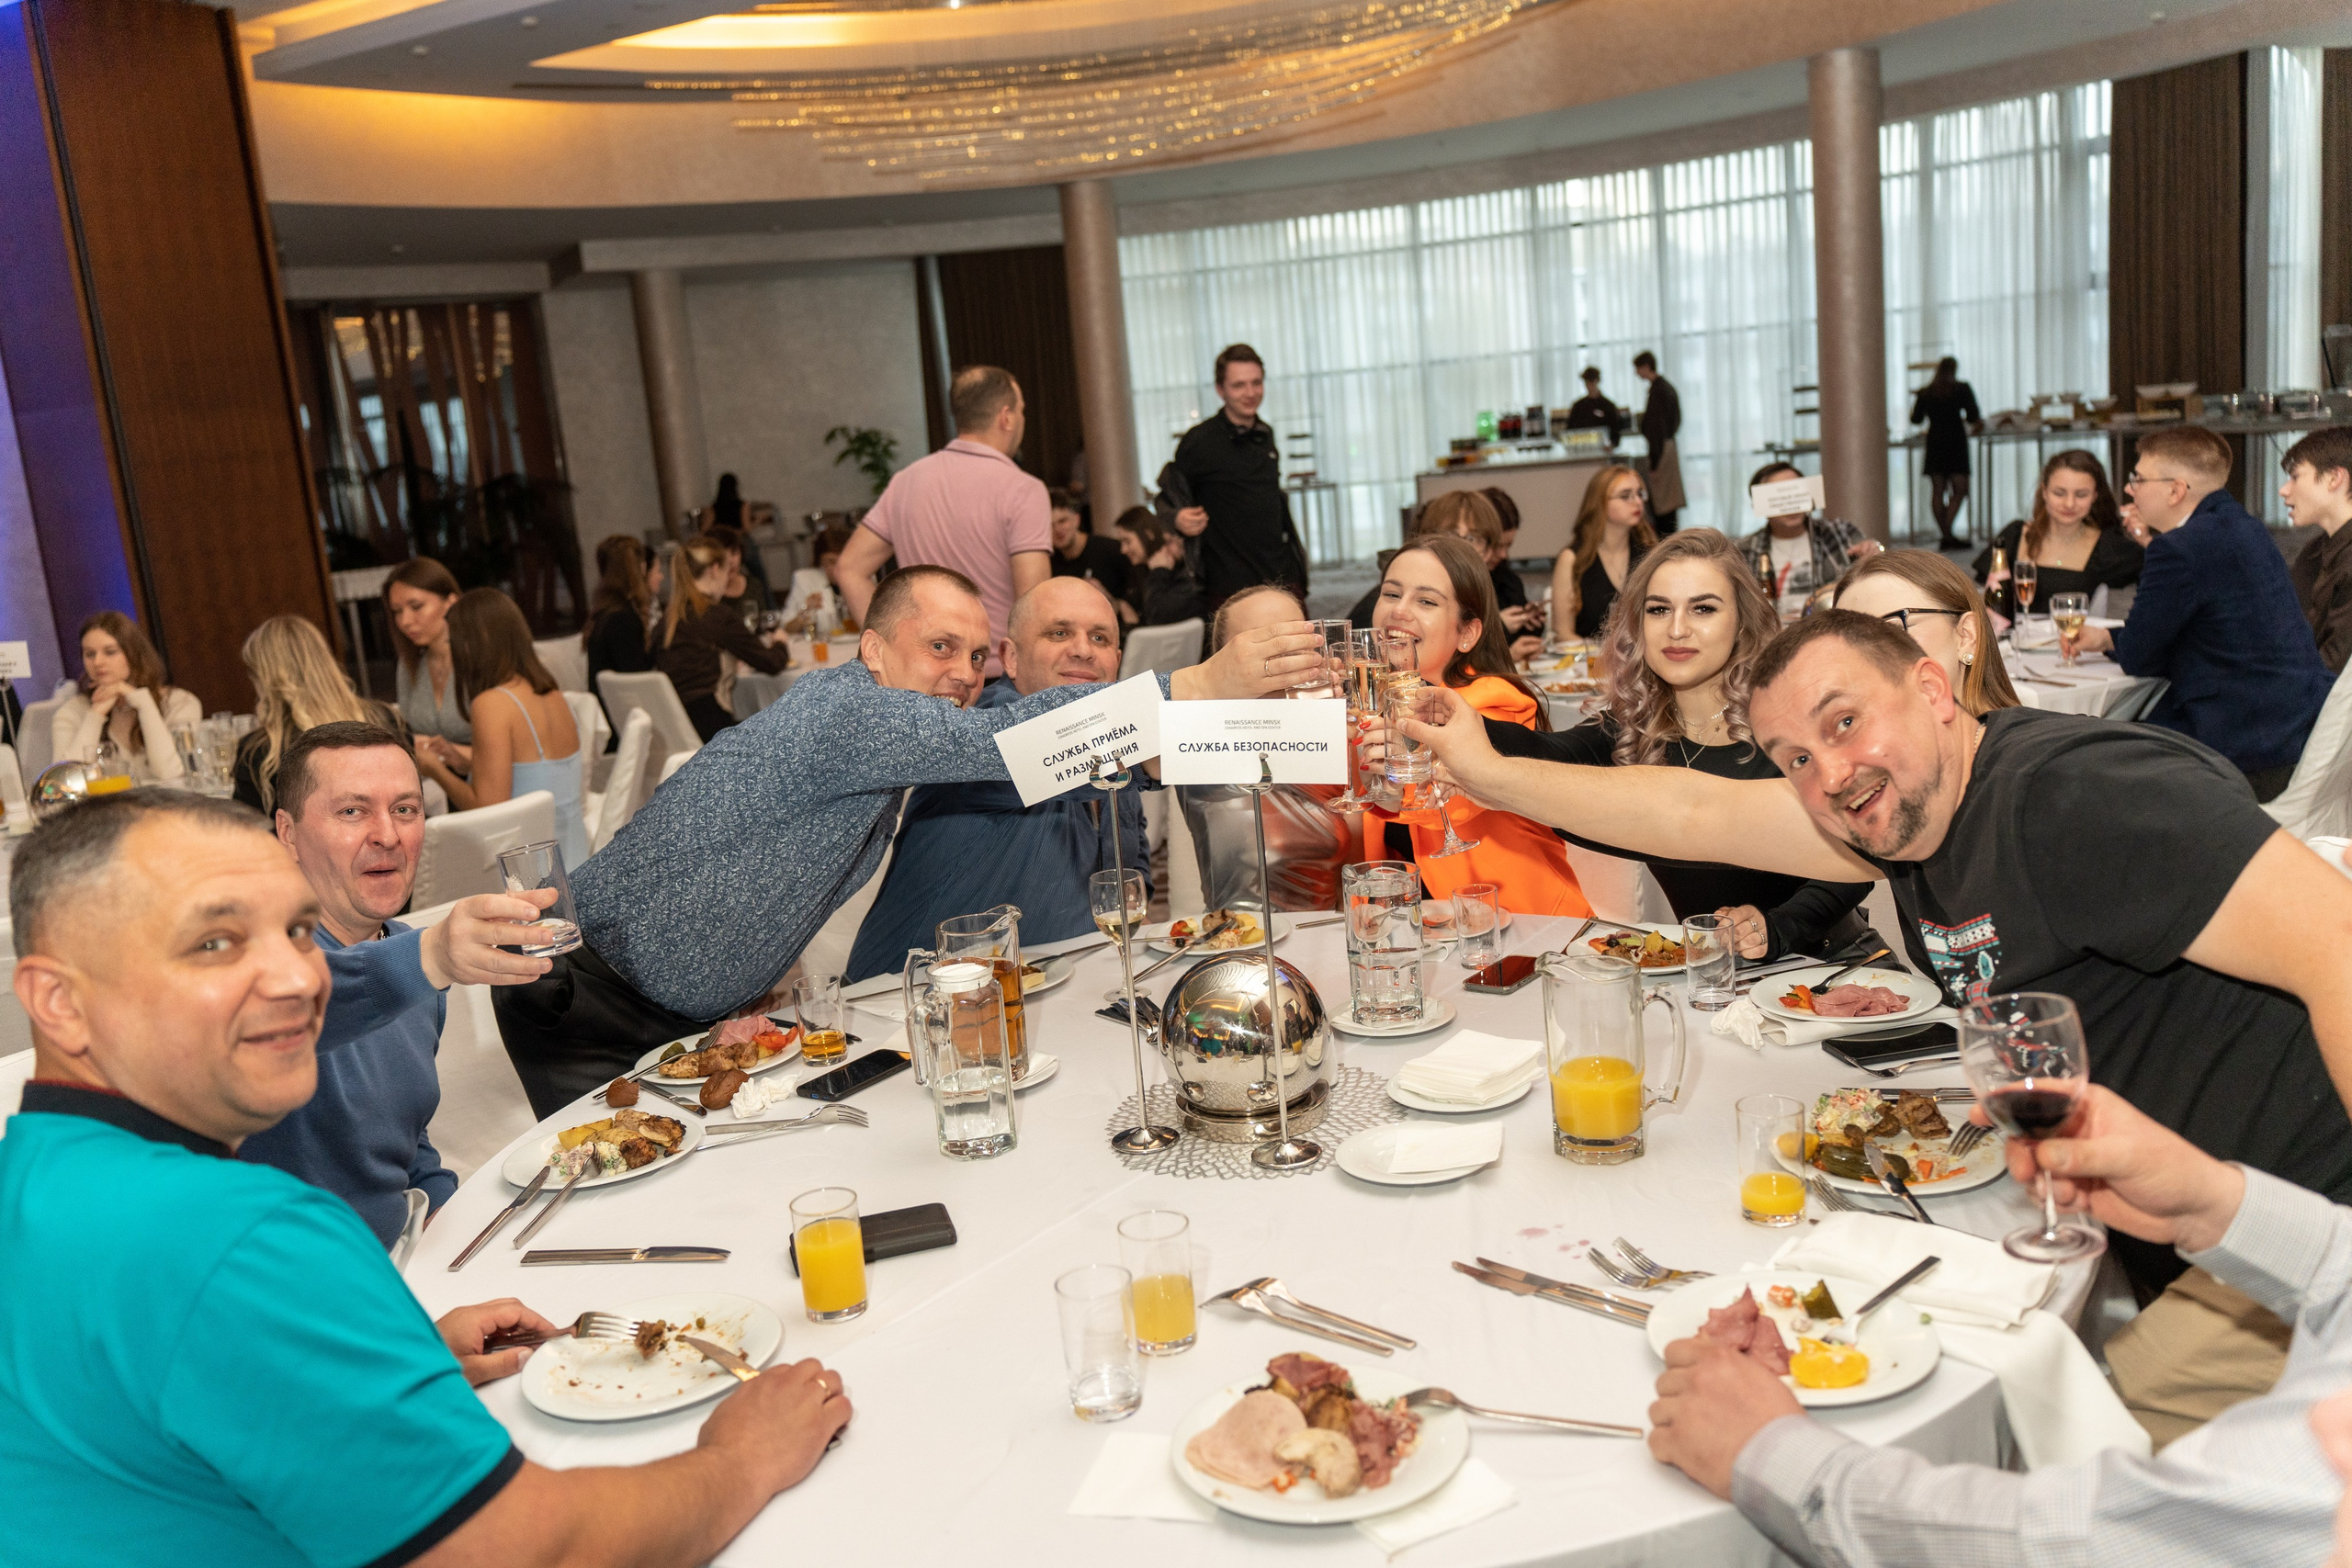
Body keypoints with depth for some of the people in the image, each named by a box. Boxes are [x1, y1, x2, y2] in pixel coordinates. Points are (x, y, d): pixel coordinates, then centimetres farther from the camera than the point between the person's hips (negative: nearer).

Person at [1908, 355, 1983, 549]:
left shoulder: (1925, 393, 7)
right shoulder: (1962, 389, -2)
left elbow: (1916, 419, 12)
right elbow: (1974, 417, -5)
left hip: (1934, 441, 4)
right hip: (1956, 442, -3)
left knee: (1937, 490, 5)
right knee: (1960, 489, -2)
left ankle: (1944, 535, 6)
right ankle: (1947, 534, -17)